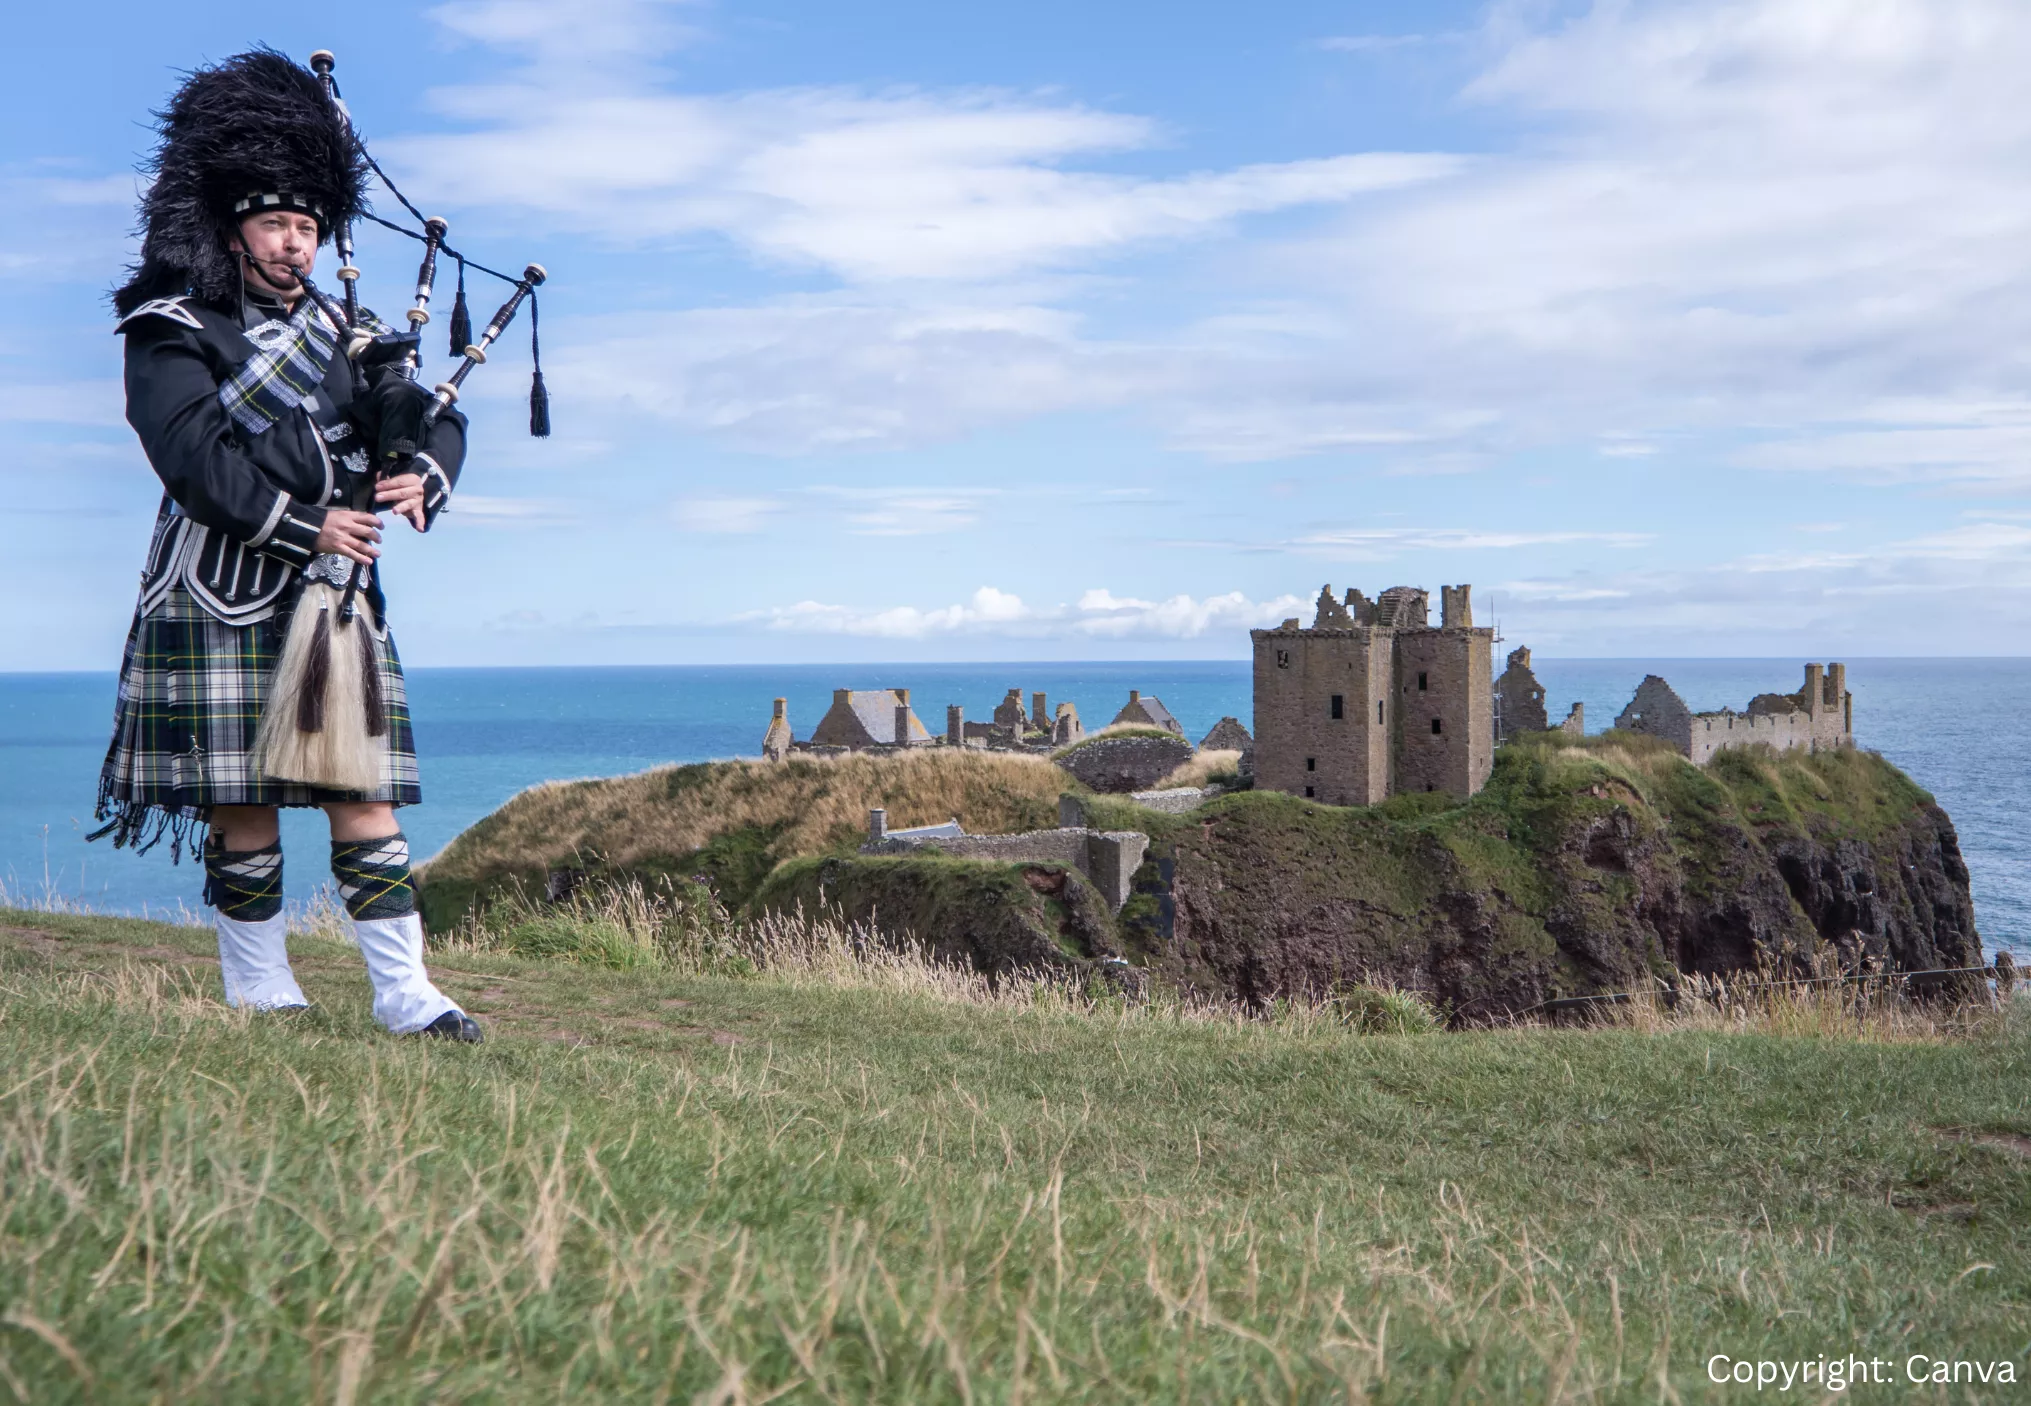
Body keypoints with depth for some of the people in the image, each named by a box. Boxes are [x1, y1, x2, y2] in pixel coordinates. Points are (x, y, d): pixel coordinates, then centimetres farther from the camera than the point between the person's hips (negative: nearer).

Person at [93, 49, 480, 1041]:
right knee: (239, 803, 1)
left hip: (335, 596, 4)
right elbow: (192, 457, -14)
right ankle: (258, 991, 15)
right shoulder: (173, 334, 0)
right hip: (223, 601, -4)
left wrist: (422, 477, -11)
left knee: (365, 793, 1)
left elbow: (435, 421, 12)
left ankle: (403, 994, 2)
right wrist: (306, 524, -20)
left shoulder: (345, 335, 17)